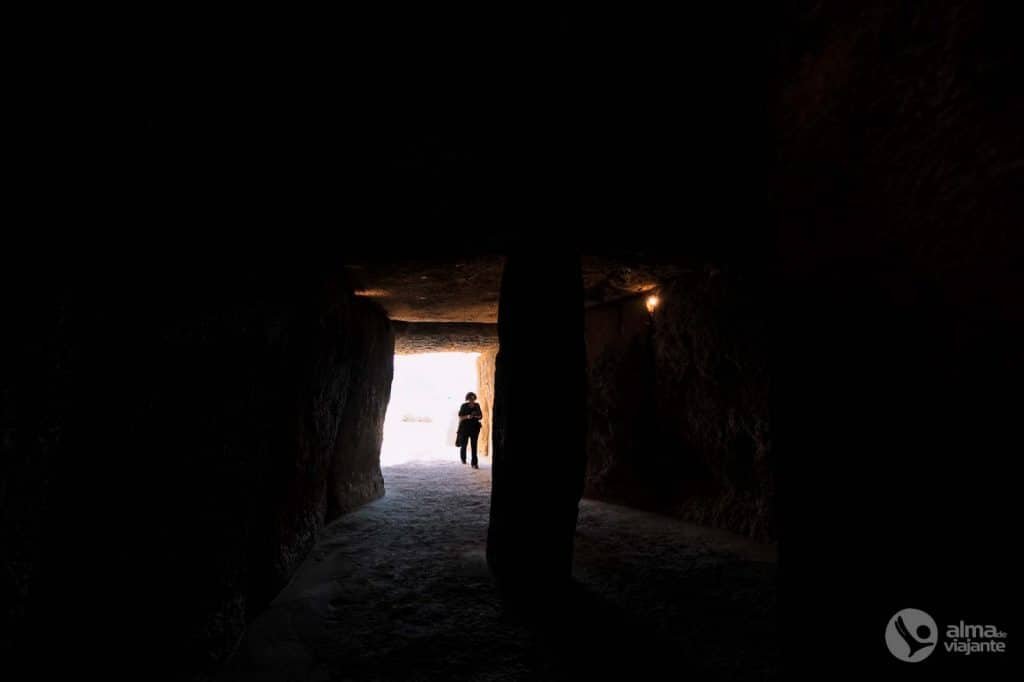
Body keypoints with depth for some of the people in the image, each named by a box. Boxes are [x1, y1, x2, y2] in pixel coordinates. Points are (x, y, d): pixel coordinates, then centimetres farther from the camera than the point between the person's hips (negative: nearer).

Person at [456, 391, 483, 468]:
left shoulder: (477, 406, 2)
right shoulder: (464, 406, -5)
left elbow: (481, 417, 7)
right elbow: (460, 417, -5)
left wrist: (477, 416, -15)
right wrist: (467, 416, -22)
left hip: (474, 428, 1)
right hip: (465, 428, -1)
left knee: (474, 445, -6)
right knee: (463, 445, 7)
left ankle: (474, 463, -6)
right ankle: (463, 458, 38)